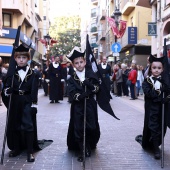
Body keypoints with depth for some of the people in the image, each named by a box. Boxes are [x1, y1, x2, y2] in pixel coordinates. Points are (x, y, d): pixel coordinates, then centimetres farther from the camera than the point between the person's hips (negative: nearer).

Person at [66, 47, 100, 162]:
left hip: (90, 105, 1)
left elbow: (97, 88, -5)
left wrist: (89, 84, -23)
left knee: (91, 127, 6)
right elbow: (73, 94, -11)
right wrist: (83, 95, -27)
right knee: (78, 129, 1)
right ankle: (82, 151, 15)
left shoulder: (91, 74, 2)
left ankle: (89, 147, 31)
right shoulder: (72, 78, 0)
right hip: (78, 106, 0)